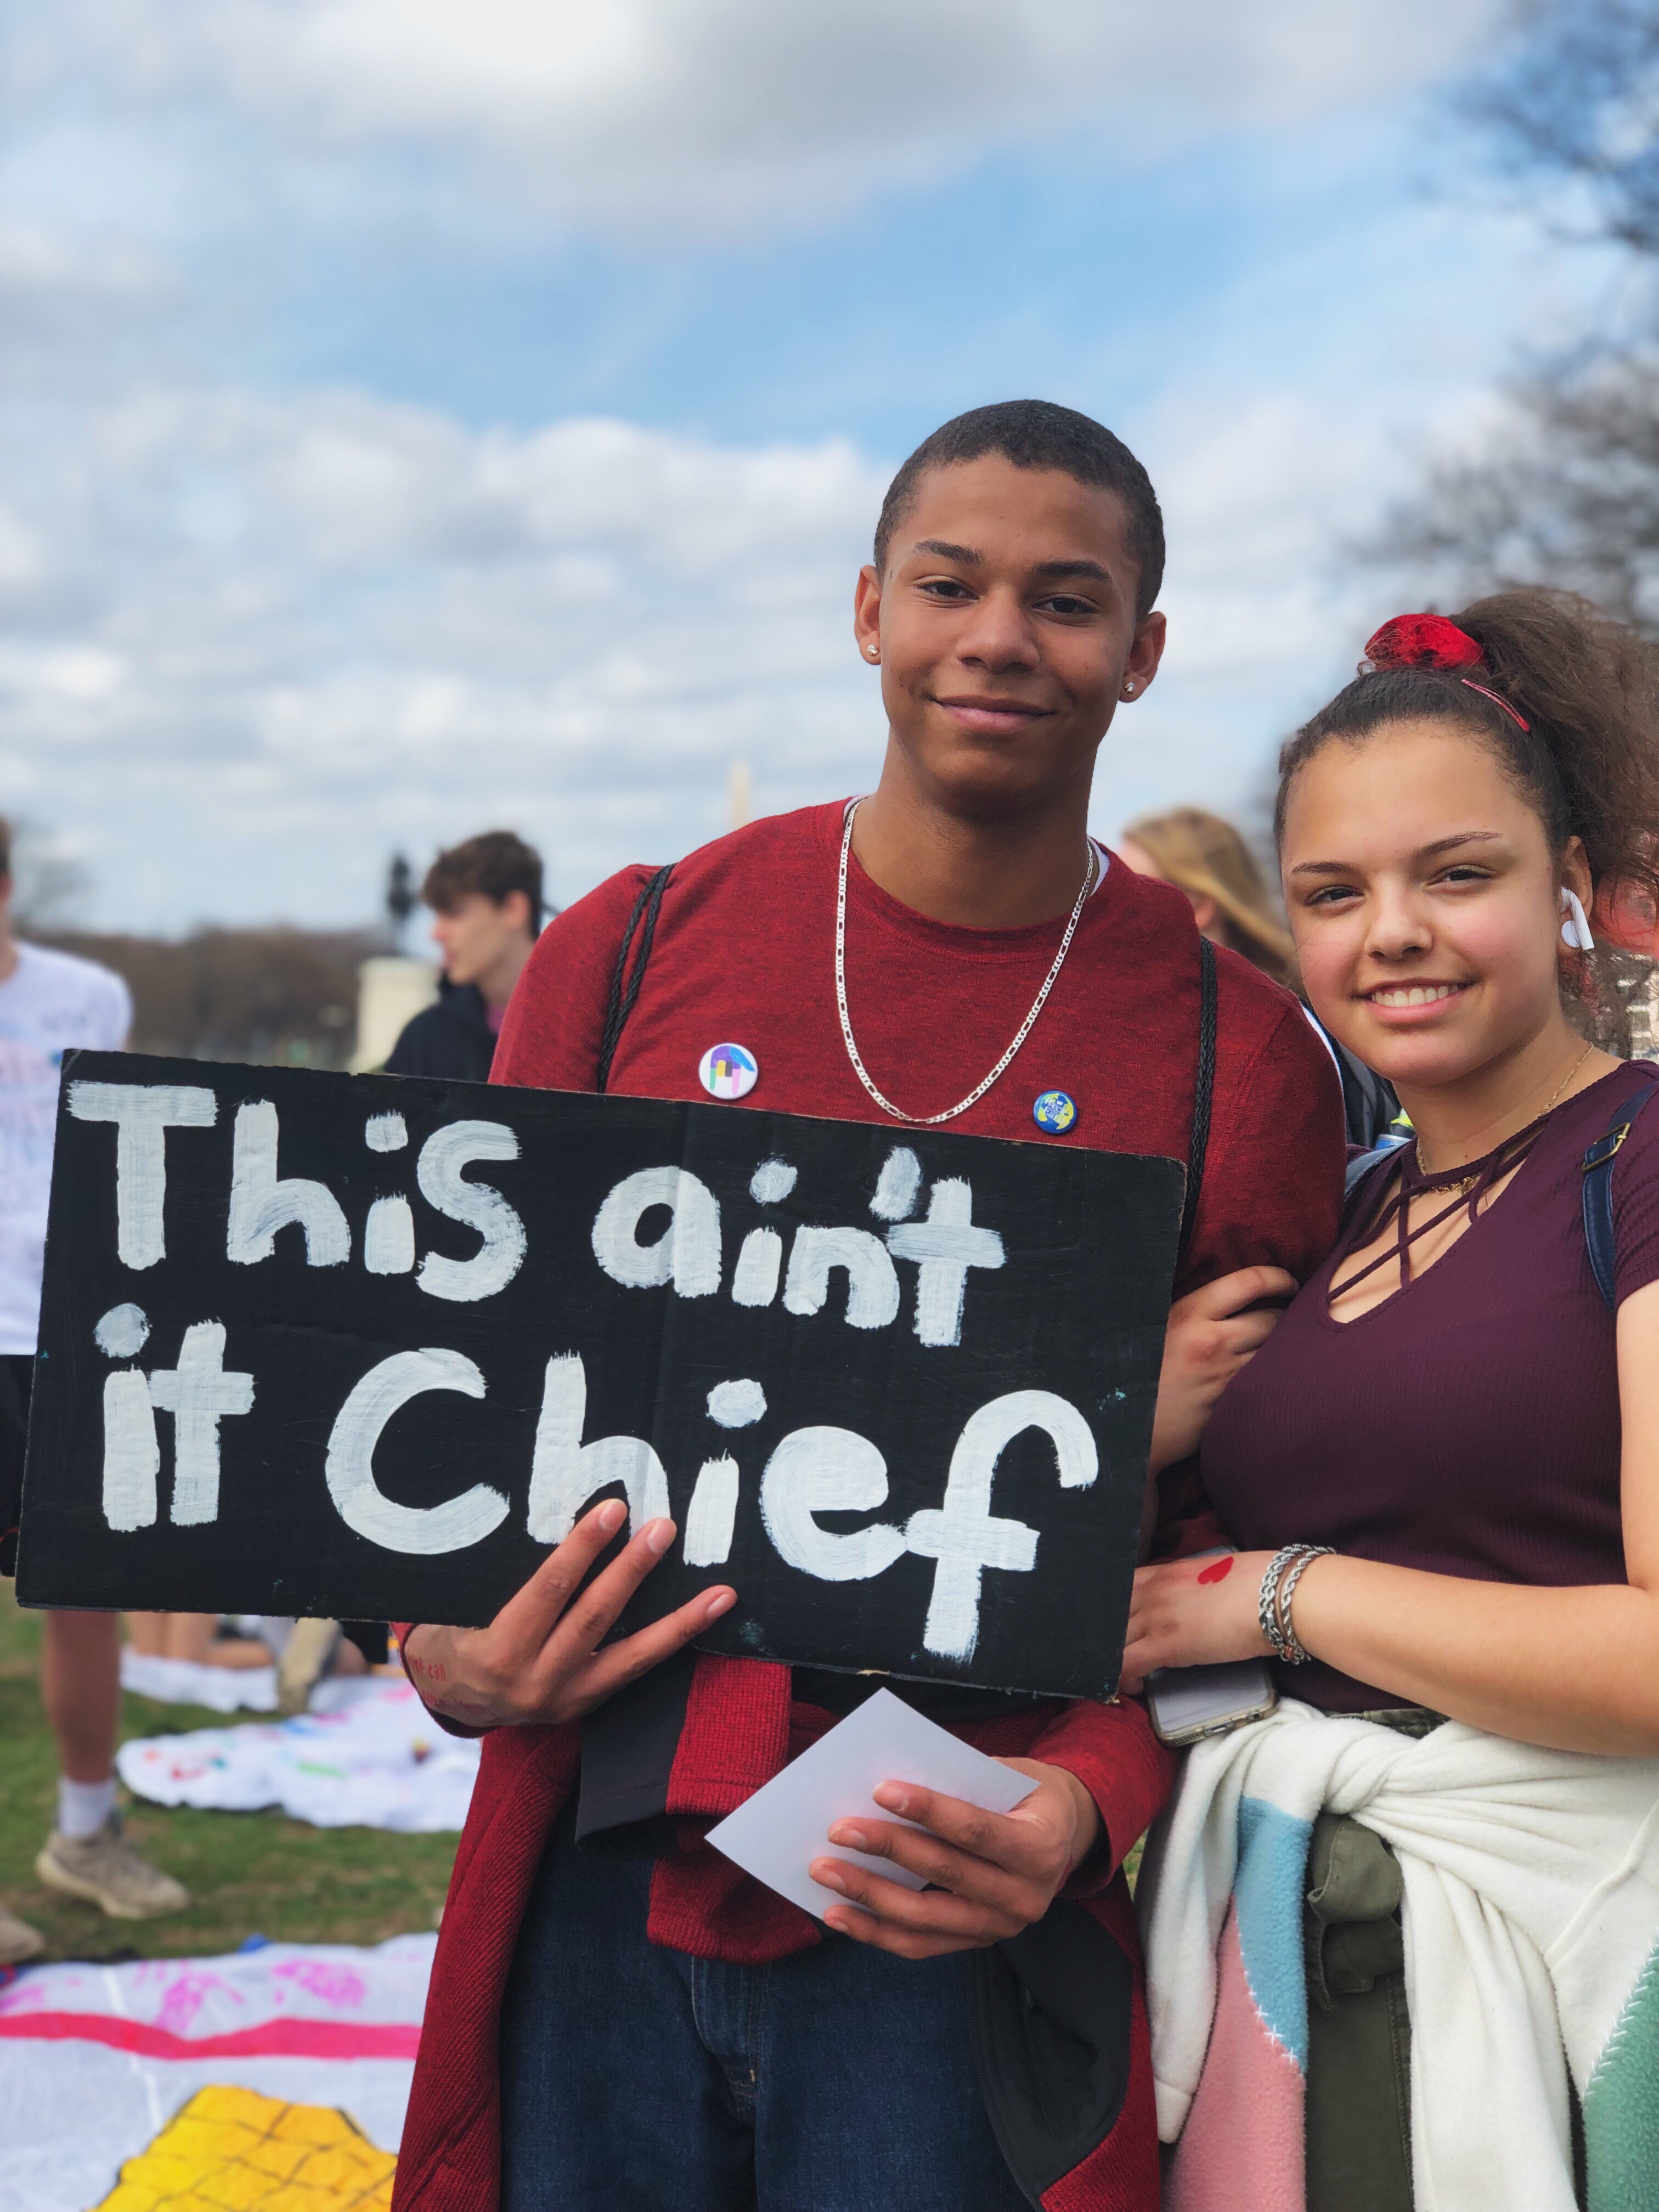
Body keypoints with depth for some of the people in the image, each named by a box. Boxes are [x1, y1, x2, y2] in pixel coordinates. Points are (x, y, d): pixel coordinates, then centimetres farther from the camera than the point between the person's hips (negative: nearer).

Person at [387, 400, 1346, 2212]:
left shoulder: (1237, 1055, -2)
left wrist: (1082, 1802, -17)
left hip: (952, 1923, -1)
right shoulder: (632, 950, 2)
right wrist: (438, 1637, -9)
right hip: (605, 1872, 2)